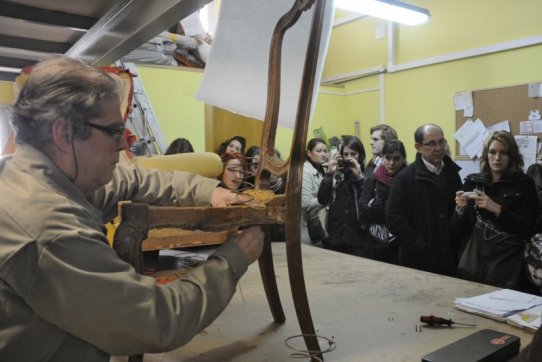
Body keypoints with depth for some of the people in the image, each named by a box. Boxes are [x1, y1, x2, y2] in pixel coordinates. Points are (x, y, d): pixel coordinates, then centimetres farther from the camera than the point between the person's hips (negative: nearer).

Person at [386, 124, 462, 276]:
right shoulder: (405, 178, -8)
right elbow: (395, 220, -12)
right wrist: (423, 249, -13)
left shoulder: (452, 173, 8)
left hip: (450, 259, 5)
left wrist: (458, 248, 3)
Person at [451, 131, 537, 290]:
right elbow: (458, 229, 5)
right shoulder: (472, 182, 4)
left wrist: (497, 209, -19)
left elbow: (527, 229, -7)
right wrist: (460, 209, -16)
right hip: (474, 260, 2)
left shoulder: (524, 184, 0)